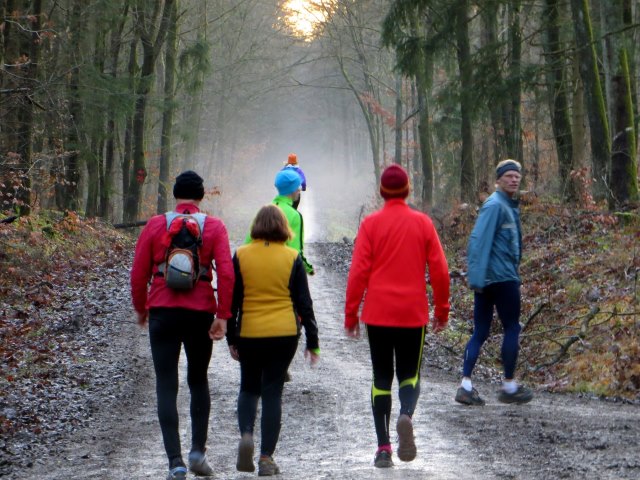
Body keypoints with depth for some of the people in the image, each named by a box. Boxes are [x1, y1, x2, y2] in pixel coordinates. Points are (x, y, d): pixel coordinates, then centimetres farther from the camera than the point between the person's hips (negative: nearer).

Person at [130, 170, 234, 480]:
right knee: (198, 380, 20)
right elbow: (226, 272, -10)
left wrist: (141, 309, 16)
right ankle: (198, 449, 13)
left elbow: (138, 274, 2)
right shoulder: (214, 227, 1)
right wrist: (223, 315, -8)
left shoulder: (155, 226, 1)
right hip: (201, 313, 1)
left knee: (166, 386, 1)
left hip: (162, 313, -1)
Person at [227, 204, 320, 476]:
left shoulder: (241, 256, 0)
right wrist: (312, 341, 6)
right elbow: (304, 302, 0)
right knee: (272, 392, 5)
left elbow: (231, 300, 3)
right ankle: (266, 457, 2)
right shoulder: (292, 258, -2)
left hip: (249, 335, 1)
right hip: (284, 335, 0)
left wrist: (231, 338, 11)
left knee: (249, 388, 18)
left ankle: (246, 434, -8)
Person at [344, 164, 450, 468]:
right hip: (413, 314, 1)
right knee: (409, 374, 11)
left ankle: (383, 447, 4)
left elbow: (358, 272, -6)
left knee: (381, 377, 9)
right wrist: (442, 311, 11)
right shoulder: (422, 223, 0)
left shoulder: (371, 224, -4)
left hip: (378, 314, 0)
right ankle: (406, 415, -21)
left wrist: (350, 314, 2)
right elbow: (439, 270, 1)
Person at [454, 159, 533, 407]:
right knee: (512, 329, 2)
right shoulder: (495, 205, -12)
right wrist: (477, 277, -23)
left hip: (487, 280, 9)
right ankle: (509, 386, 9)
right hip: (502, 279, -9)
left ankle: (466, 386, 4)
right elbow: (479, 240, -19)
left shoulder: (508, 206, 17)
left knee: (480, 332, 6)